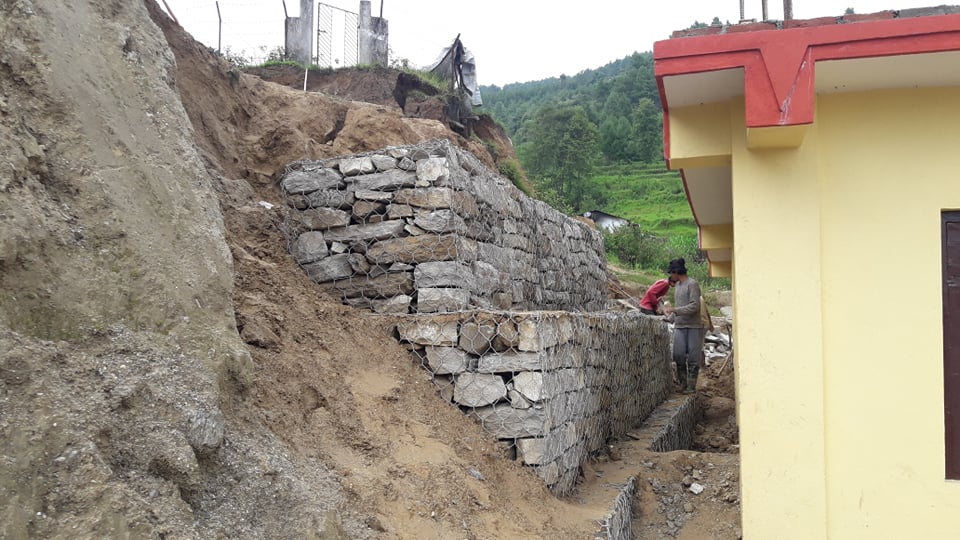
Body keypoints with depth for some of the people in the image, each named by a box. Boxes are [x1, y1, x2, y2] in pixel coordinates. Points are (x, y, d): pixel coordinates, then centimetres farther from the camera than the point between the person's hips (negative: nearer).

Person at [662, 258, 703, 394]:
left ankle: (691, 386, 4)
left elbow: (694, 306, -18)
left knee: (693, 358, -2)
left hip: (694, 326, -7)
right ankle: (682, 384, 8)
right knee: (678, 356, 0)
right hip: (679, 326, 7)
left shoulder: (692, 284, -10)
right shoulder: (678, 285, 15)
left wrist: (674, 310, -19)